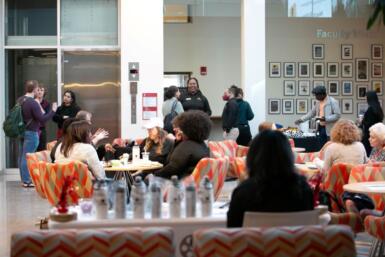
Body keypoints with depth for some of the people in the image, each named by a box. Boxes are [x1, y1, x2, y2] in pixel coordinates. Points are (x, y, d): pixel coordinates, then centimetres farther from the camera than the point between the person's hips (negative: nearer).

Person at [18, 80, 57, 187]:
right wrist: (53, 111, -9)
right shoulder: (33, 103, -20)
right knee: (27, 156, -6)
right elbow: (42, 119, -19)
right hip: (31, 133, -9)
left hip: (22, 131, 9)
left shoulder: (20, 100, 7)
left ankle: (24, 178, 22)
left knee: (22, 155, 12)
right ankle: (27, 181, -2)